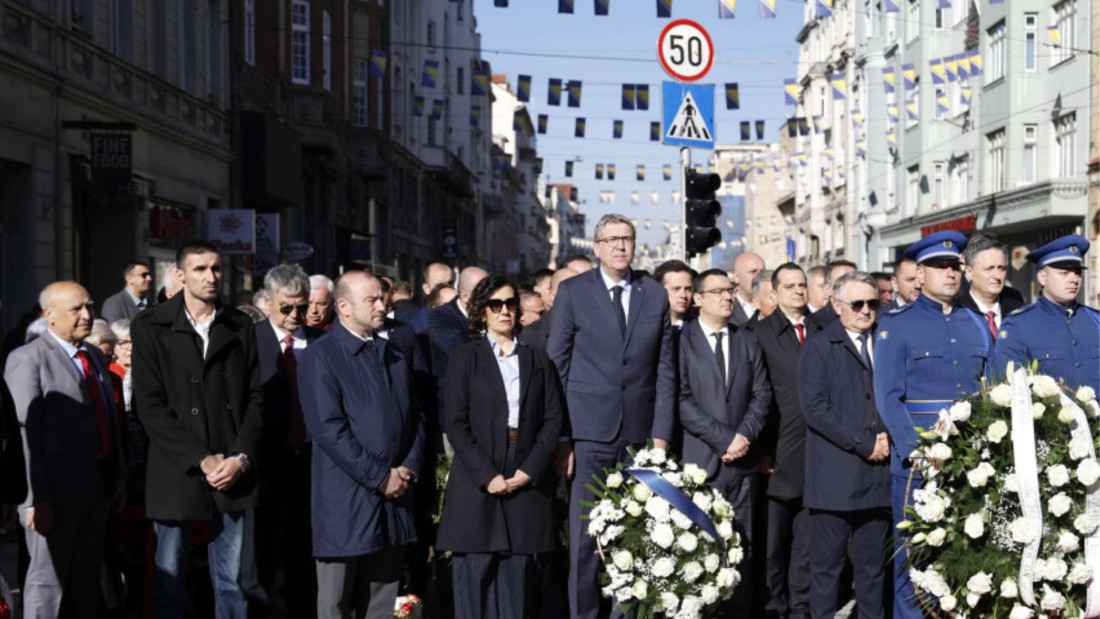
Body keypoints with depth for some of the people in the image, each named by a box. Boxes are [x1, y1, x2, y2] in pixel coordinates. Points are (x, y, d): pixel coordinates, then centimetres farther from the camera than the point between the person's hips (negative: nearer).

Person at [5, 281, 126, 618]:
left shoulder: (95, 356, 15)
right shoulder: (27, 359, -11)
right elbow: (25, 434, -16)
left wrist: (119, 474, 16)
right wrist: (37, 500, -20)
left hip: (98, 486, 8)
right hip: (56, 489, -7)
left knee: (85, 582, 15)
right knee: (47, 580, 1)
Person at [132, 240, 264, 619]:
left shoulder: (240, 327, 10)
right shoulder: (150, 328, 1)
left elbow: (255, 399, 9)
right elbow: (150, 406, -5)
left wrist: (242, 458, -6)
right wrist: (201, 460, -11)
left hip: (233, 471, 2)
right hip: (176, 474, -2)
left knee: (232, 583, 7)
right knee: (168, 584, 4)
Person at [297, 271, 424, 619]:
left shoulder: (394, 358, 15)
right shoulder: (320, 357, -7)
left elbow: (415, 418, 17)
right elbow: (328, 428, -15)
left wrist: (408, 469, 0)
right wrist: (380, 476, -14)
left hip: (393, 498, 6)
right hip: (346, 502, -6)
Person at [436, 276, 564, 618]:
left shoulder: (537, 360, 14)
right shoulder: (465, 357, 5)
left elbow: (553, 418, 8)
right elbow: (456, 424, -2)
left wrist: (530, 469, -5)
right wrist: (487, 475, -11)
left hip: (526, 482, 2)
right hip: (476, 484, -2)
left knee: (517, 575, 1)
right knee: (476, 574, -3)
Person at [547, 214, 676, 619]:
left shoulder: (655, 296, 10)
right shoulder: (572, 292, 3)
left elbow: (664, 369, 10)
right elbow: (556, 367, 2)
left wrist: (661, 433, 3)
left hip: (640, 434, 2)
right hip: (590, 432, -2)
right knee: (585, 536, -1)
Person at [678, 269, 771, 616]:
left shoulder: (748, 341, 17)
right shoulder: (683, 340, 1)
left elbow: (761, 394, 10)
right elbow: (682, 399, -8)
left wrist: (744, 435, -6)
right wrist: (723, 439, -12)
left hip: (743, 458, 4)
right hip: (701, 460, -4)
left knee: (743, 548, 3)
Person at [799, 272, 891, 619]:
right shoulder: (818, 347, 1)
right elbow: (814, 407, -9)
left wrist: (889, 439, -2)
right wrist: (864, 444, -11)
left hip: (878, 473, 4)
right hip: (834, 475, -4)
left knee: (873, 565, 8)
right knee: (827, 564, 0)